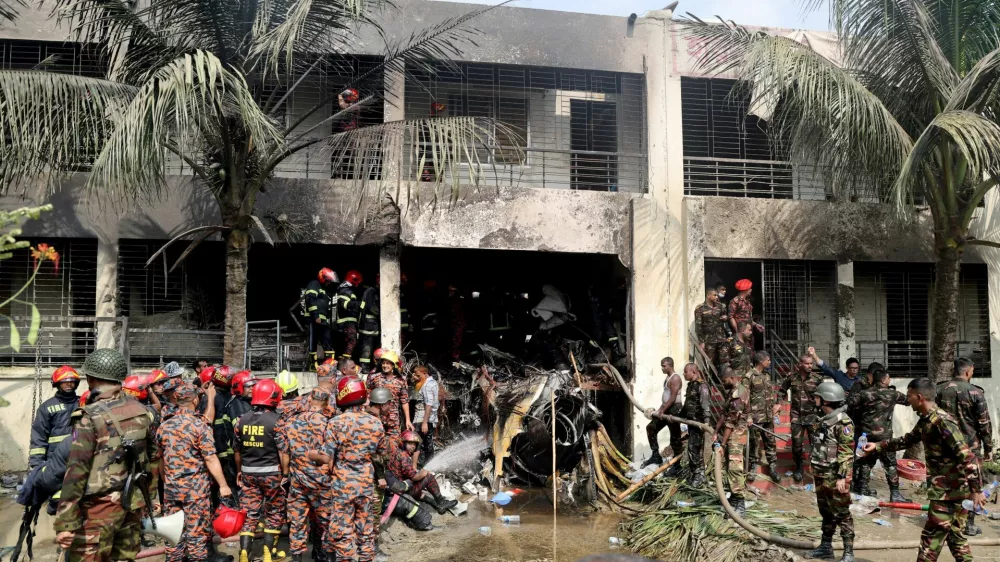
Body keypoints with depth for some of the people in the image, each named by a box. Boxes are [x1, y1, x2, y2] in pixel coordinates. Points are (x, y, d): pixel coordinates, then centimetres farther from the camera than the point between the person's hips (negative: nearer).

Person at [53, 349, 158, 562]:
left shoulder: (91, 417, -14)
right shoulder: (141, 411, 6)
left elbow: (76, 470, -17)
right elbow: (152, 457, 14)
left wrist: (65, 521, -16)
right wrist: (147, 495, 24)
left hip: (100, 507, -6)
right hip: (134, 504, 6)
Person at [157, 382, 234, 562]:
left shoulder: (164, 426, 4)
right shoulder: (200, 425, -14)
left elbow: (160, 456, 13)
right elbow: (210, 459, -16)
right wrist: (223, 485, -12)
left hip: (171, 486, 5)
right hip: (195, 486, -5)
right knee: (197, 528, 4)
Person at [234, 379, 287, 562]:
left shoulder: (242, 420, 1)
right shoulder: (277, 420, -14)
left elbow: (237, 450, 10)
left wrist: (239, 471, 23)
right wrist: (285, 473, 0)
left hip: (248, 473, 4)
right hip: (271, 473, -4)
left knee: (249, 513, 10)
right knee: (274, 513, 11)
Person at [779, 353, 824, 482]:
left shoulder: (817, 378, -9)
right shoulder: (792, 377, -2)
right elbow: (782, 389, 15)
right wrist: (779, 403, 6)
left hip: (812, 415, -2)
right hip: (796, 415, 2)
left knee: (815, 442, 2)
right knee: (796, 443, 7)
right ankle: (798, 468, 25)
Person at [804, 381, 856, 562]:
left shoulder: (843, 422, -17)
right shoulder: (825, 420, 11)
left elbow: (847, 453, -20)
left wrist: (842, 477, -22)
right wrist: (816, 472, 20)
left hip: (836, 477, -9)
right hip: (822, 476, 9)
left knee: (842, 514, -1)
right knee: (826, 513, 17)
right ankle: (826, 547, 28)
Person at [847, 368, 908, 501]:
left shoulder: (864, 393, 0)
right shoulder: (892, 394, -4)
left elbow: (850, 405, -4)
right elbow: (907, 399, 13)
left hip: (866, 433, 4)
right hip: (883, 435, -4)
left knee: (866, 460, 16)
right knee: (890, 464, 2)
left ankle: (862, 488, 21)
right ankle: (894, 493, 1)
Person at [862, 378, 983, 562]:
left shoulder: (943, 421, -21)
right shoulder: (925, 420, 9)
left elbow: (967, 457, -23)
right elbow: (907, 440, 25)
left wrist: (976, 490, -23)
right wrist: (877, 446, 23)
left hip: (950, 491, -9)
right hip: (946, 489, 9)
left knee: (931, 537, -2)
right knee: (955, 536, 16)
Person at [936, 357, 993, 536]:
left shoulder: (940, 390, 0)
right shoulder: (975, 392, -12)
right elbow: (984, 423, -8)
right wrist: (988, 448, 1)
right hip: (970, 445, -4)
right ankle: (969, 524, 10)